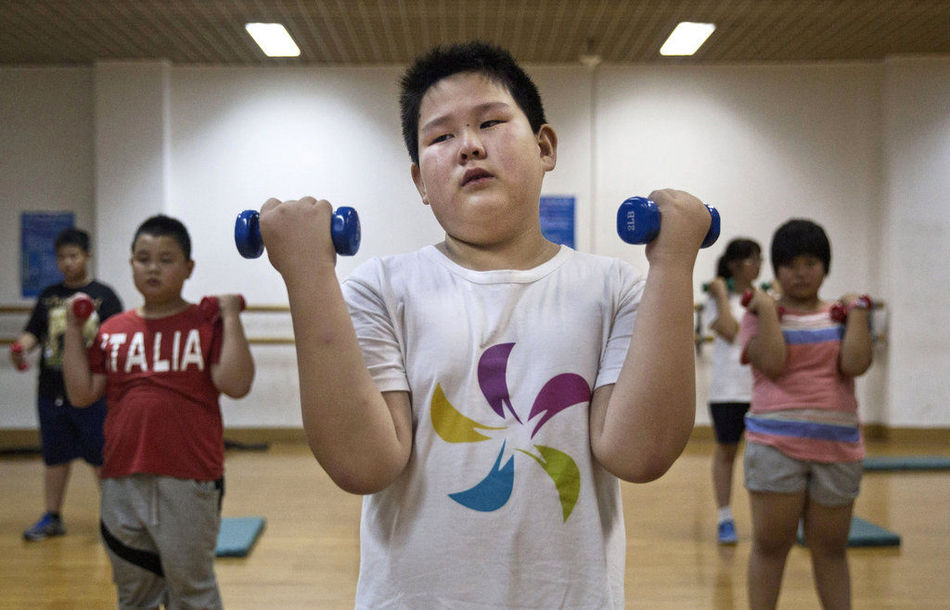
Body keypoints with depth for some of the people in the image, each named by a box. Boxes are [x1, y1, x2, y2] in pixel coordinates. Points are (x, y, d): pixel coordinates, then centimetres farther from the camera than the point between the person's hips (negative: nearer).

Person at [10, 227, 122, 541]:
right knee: (55, 456, 12)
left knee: (102, 456, 0)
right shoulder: (48, 296, 12)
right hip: (52, 391, 4)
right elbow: (33, 331, 10)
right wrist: (21, 346, -11)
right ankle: (52, 517, 23)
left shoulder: (103, 295, -1)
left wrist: (94, 333, -26)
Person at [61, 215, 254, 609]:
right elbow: (82, 394, 5)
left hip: (189, 483, -4)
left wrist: (231, 318, -14)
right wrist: (73, 329, 3)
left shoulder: (207, 325, -3)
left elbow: (236, 384, -15)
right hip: (122, 483, 4)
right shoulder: (112, 331, 9)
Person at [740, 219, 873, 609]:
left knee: (830, 548, 11)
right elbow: (773, 364, -14)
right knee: (771, 544, 2)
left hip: (837, 444, 3)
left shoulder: (841, 316, 11)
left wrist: (858, 312, 0)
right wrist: (767, 309, -9)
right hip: (776, 442, -2)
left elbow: (855, 365, -6)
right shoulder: (762, 314, 3)